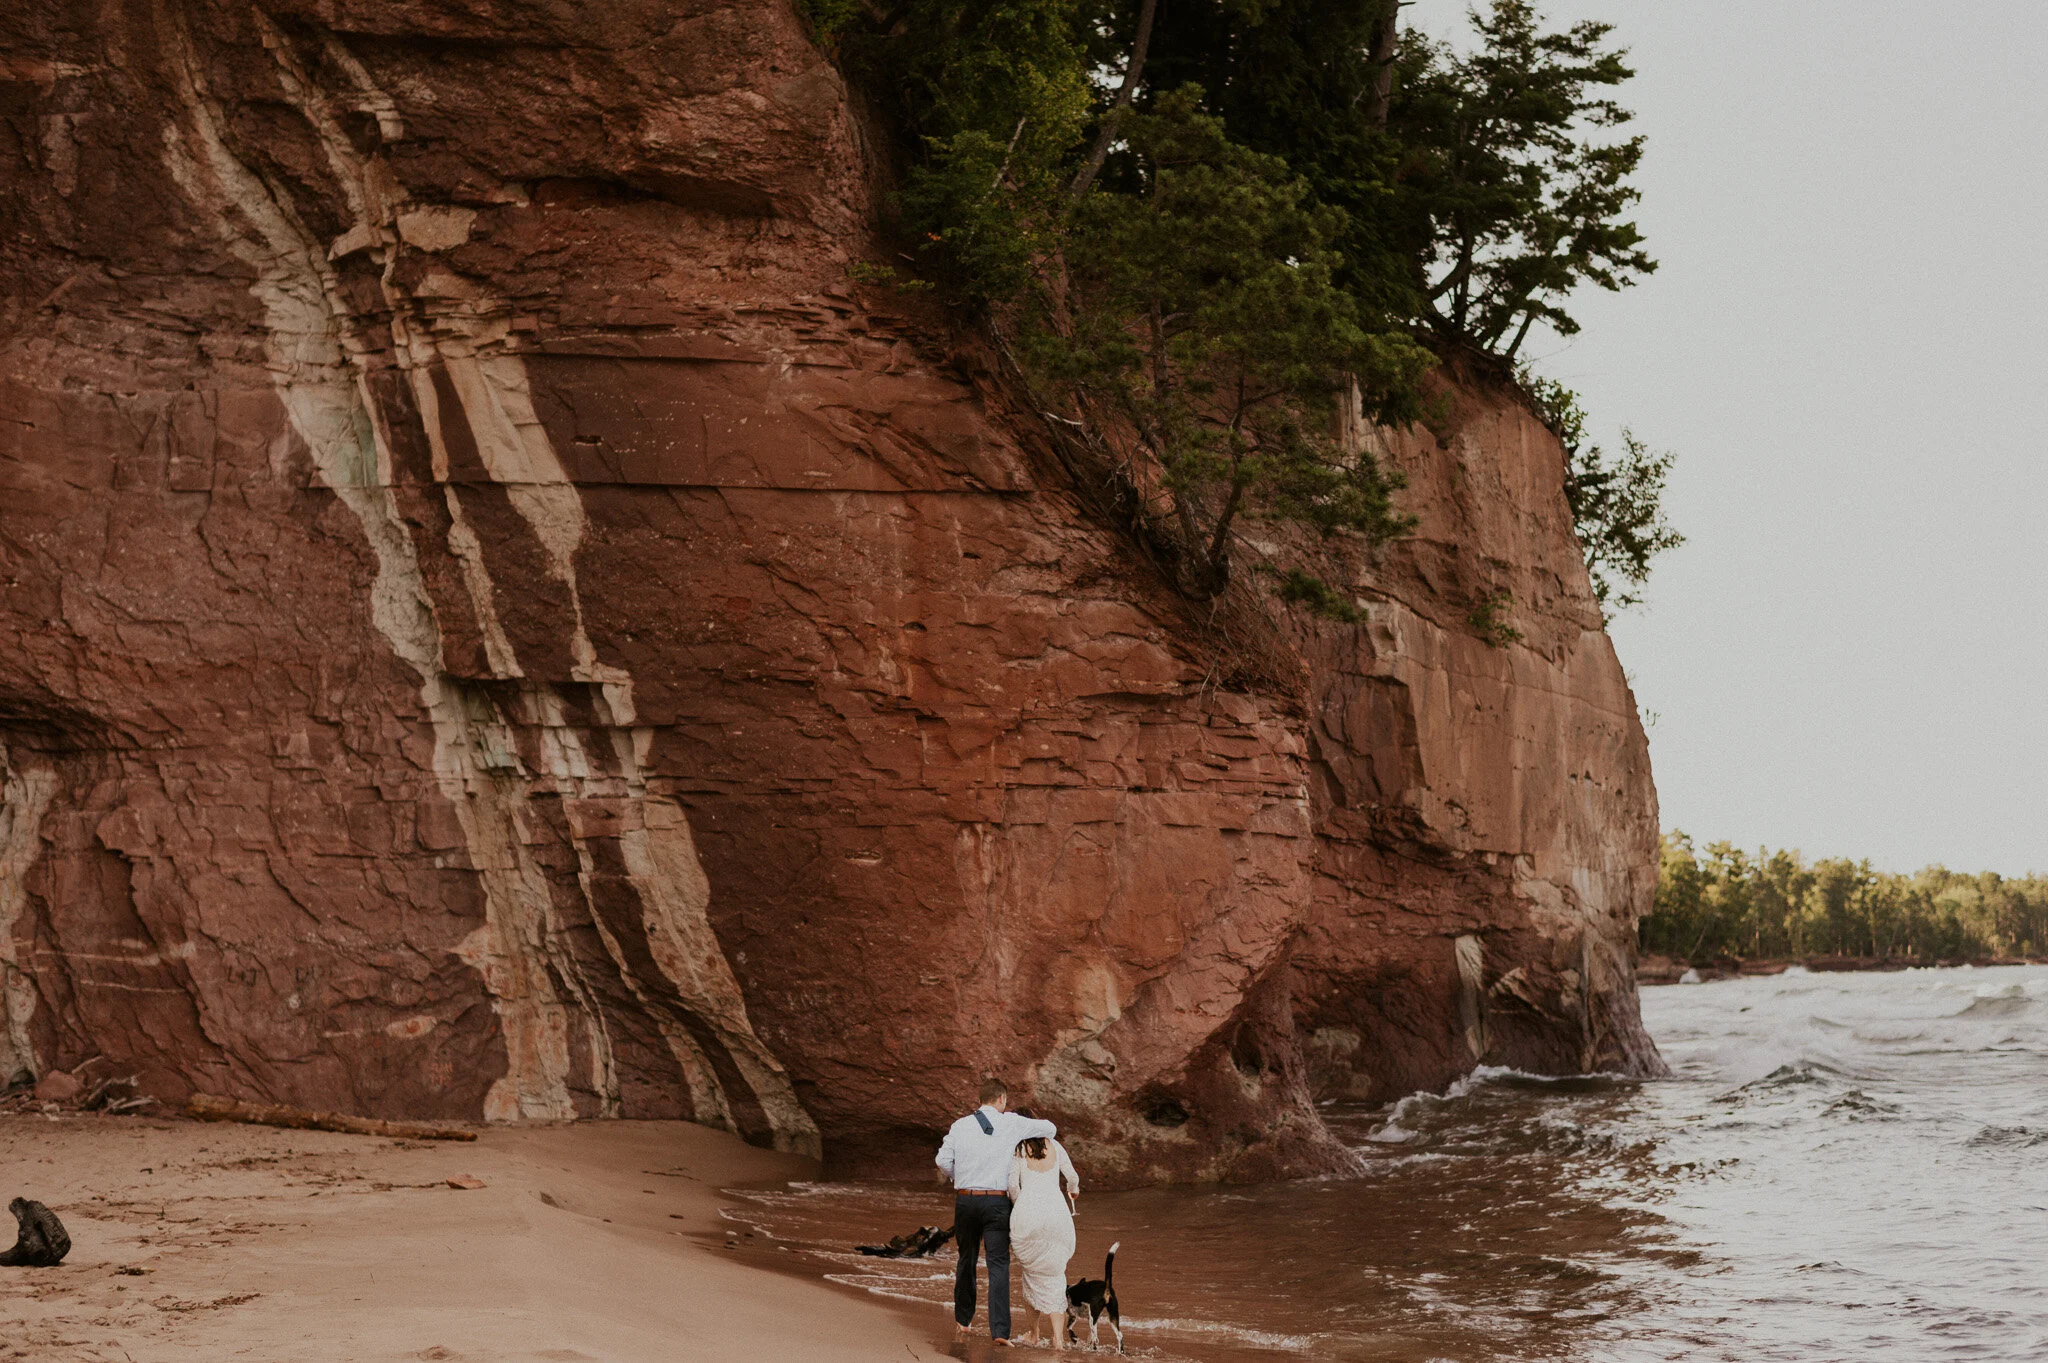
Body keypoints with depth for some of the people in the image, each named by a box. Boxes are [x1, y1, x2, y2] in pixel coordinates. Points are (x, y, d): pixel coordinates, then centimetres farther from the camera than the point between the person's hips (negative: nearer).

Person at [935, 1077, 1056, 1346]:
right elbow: (1050, 1129, 7)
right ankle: (999, 1330, -13)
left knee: (966, 1260, 19)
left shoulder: (961, 1126, 3)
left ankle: (963, 1321, 29)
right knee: (998, 1265, -3)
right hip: (996, 1201, -2)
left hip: (965, 1200, 2)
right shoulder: (1011, 1123, -1)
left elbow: (943, 1161, -2)